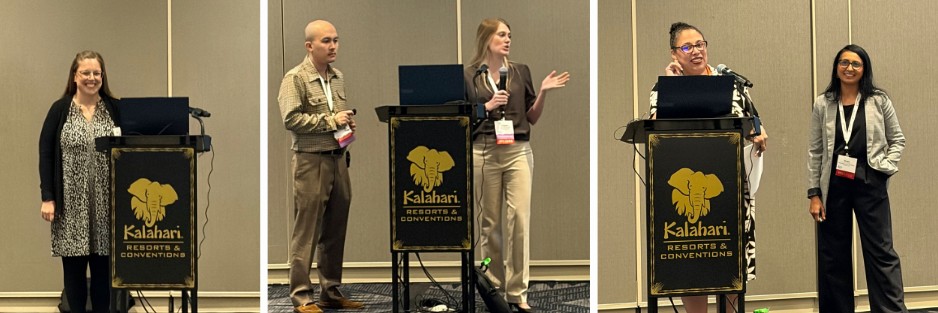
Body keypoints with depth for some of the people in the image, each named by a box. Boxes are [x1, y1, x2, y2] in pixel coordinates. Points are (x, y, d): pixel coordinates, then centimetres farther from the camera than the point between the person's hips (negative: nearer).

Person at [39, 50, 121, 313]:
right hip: (71, 204, -1)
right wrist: (47, 198, -5)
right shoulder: (60, 109, 2)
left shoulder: (115, 109, 5)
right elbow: (46, 154, 2)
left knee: (103, 267, 4)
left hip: (106, 204, 1)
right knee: (73, 267, 3)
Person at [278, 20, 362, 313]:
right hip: (311, 160, -7)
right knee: (306, 233, -4)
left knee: (335, 230, 11)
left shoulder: (338, 77, 14)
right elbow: (291, 119, -17)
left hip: (338, 158, 7)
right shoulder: (295, 79, -9)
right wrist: (330, 121, -15)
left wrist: (347, 125, 6)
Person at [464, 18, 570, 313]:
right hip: (484, 153, -1)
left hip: (518, 152, 1)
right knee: (489, 222, 5)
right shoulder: (469, 75, 3)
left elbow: (532, 117, 13)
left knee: (520, 218, -7)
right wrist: (488, 106, -11)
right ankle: (494, 288, 16)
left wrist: (542, 93, -2)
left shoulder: (520, 71, 10)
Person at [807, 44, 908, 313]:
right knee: (833, 256, 6)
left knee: (881, 251, -4)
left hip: (869, 184, -1)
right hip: (833, 187, 2)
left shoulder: (879, 101, 3)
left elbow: (897, 139, 11)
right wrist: (814, 194, 1)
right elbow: (814, 151, 5)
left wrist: (887, 166, -5)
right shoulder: (823, 104, 5)